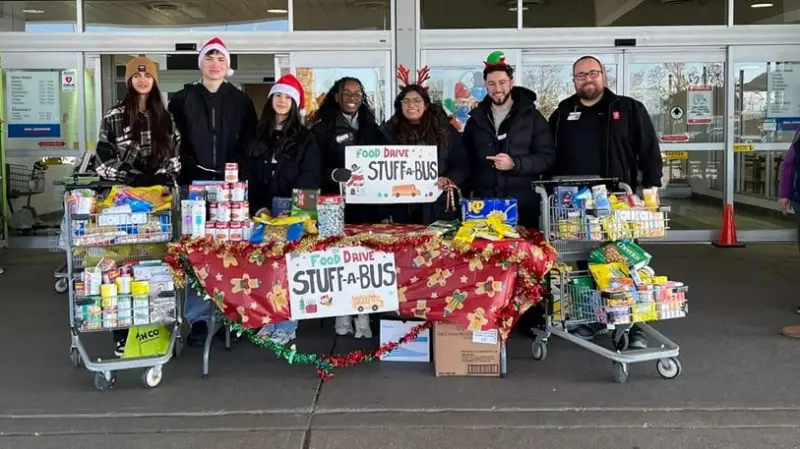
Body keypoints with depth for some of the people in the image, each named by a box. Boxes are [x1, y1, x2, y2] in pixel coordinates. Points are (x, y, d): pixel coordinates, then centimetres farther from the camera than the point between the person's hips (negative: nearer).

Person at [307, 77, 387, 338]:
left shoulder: (371, 127, 14)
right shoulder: (322, 128, 2)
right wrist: (334, 174, -22)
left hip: (368, 203, 3)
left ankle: (362, 317, 7)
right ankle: (342, 315, 11)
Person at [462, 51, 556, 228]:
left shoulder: (532, 116, 2)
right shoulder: (476, 119, 11)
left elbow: (547, 157, -3)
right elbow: (467, 160, 16)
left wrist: (515, 164, -17)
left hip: (523, 205, -2)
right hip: (484, 204, 2)